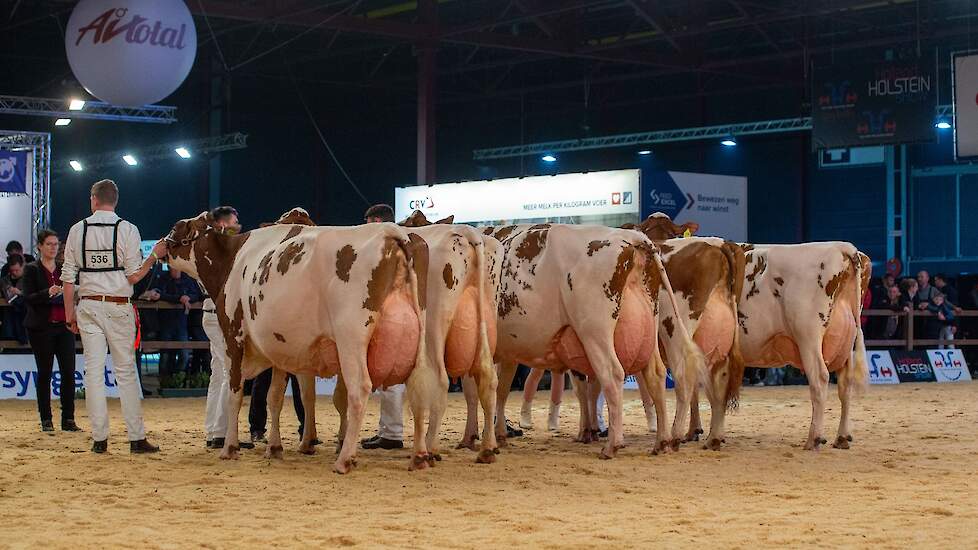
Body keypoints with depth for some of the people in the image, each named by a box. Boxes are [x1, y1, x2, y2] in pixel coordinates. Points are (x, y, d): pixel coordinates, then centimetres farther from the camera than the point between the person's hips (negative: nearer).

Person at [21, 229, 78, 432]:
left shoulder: (64, 269, 13)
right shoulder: (32, 269, 0)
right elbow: (28, 298, -9)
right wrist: (48, 293, -24)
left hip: (63, 326, 3)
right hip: (41, 327, -3)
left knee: (68, 371, -4)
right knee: (44, 372, 1)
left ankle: (68, 419, 2)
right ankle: (46, 419, 8)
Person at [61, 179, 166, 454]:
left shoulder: (78, 230, 4)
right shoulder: (127, 229, -4)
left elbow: (68, 276, 4)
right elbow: (134, 276, -7)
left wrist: (70, 312, 11)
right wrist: (155, 255, 5)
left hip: (88, 306, 2)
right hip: (118, 307, -2)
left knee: (93, 371, 4)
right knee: (126, 371, 3)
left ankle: (100, 438, 3)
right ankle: (136, 438, 2)